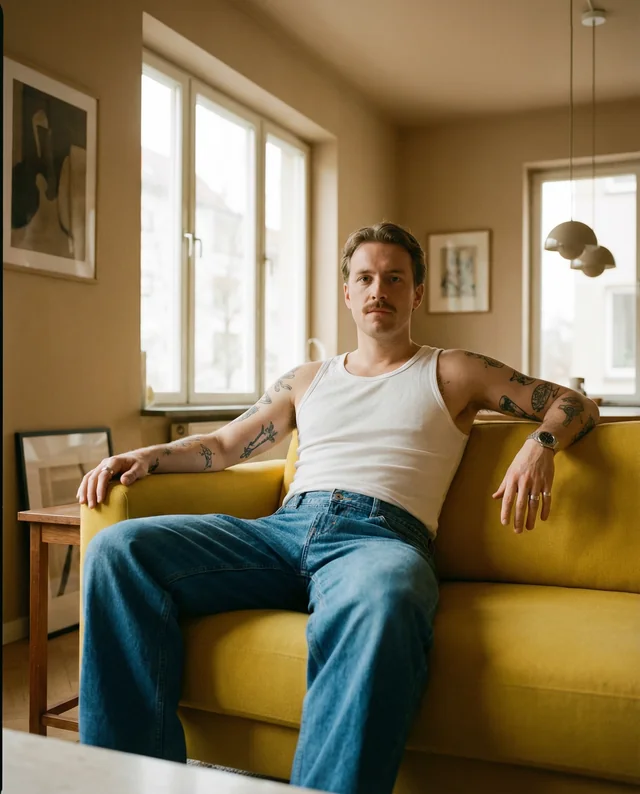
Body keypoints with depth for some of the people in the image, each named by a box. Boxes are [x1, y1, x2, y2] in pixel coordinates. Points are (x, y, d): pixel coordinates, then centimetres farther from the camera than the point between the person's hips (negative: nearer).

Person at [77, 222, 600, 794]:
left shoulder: (451, 373, 20)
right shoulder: (308, 380, 29)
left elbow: (576, 404, 18)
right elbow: (224, 446, 28)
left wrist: (541, 443, -6)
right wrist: (145, 457, 11)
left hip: (382, 535, -4)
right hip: (283, 529, 4)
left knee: (379, 605, -44)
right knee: (117, 549, -19)